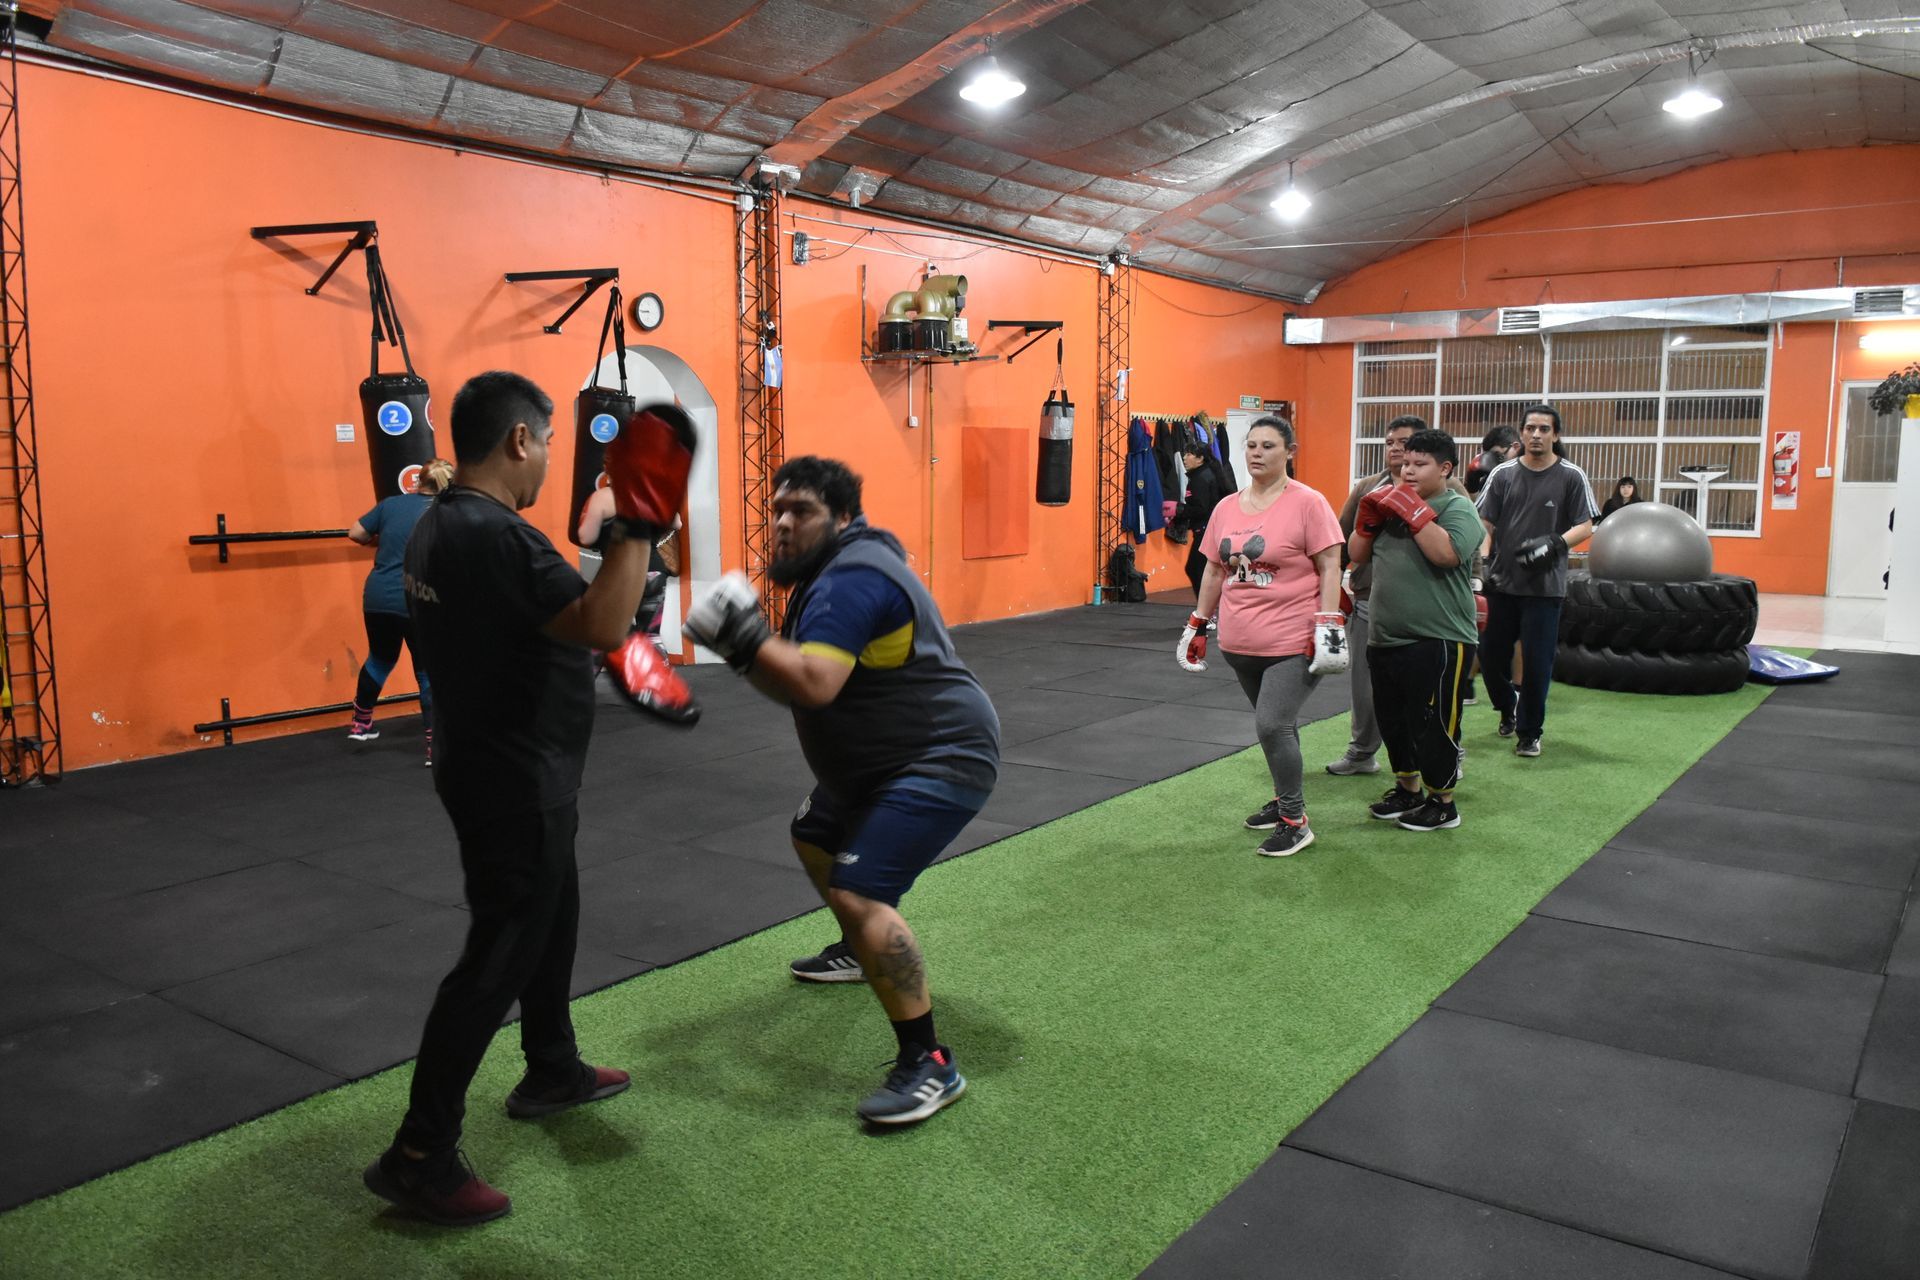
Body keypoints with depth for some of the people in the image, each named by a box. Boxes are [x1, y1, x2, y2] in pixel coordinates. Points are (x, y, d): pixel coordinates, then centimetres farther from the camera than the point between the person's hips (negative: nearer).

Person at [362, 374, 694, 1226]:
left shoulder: (443, 525, 8)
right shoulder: (492, 534, -25)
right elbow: (602, 626, -33)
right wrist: (641, 524, -28)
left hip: (500, 766, 11)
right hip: (514, 781, -11)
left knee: (549, 922, 25)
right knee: (499, 955, -3)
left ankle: (552, 1072, 42)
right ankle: (419, 1156, 6)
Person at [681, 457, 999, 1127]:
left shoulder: (853, 577, -22)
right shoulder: (831, 571, 11)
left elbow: (815, 685, -35)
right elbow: (800, 685, 8)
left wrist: (743, 635, -28)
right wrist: (748, 645, -8)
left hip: (941, 759, -12)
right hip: (882, 760, 12)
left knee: (860, 894, -24)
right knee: (815, 840, 30)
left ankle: (930, 1065, -16)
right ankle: (861, 952, 53)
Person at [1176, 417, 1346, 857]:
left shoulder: (1307, 503, -8)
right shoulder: (1226, 507, 9)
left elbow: (1329, 568, -9)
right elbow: (1214, 571, 16)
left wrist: (1329, 628, -15)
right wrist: (1197, 625, 17)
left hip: (1293, 642, -6)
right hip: (1240, 643, 6)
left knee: (1273, 726, -11)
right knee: (1276, 726, 18)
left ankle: (1295, 821, 4)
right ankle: (1285, 799, 35)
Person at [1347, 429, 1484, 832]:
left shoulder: (1458, 507, -6)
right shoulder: (1393, 503, 15)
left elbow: (1447, 553, -25)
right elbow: (1358, 556, 14)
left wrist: (1414, 511, -21)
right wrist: (1368, 518, 0)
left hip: (1438, 642, -8)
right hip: (1384, 638, 8)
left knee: (1432, 725, 1)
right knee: (1393, 721, 17)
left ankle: (1442, 802, 17)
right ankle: (1407, 789, 35)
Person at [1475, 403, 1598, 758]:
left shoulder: (1571, 477, -1)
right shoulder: (1503, 474, 5)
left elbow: (1585, 526, -1)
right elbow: (1485, 523, 6)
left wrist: (1556, 543, -19)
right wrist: (1485, 561, -6)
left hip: (1545, 586, -3)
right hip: (1503, 582, 3)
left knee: (1536, 663, -1)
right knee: (1490, 655, 9)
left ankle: (1529, 732, 14)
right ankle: (1507, 708, 36)